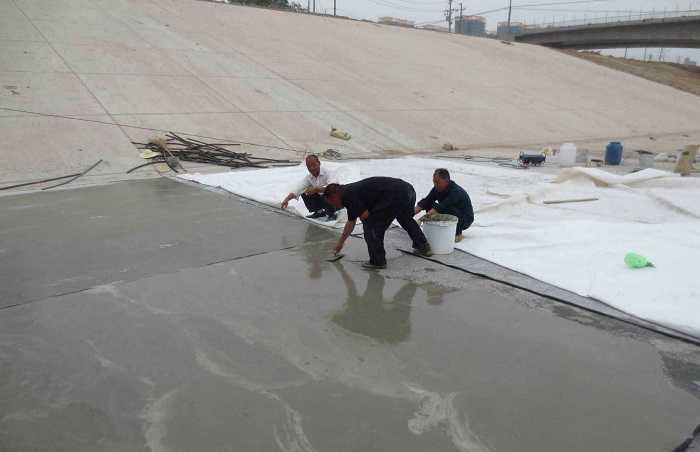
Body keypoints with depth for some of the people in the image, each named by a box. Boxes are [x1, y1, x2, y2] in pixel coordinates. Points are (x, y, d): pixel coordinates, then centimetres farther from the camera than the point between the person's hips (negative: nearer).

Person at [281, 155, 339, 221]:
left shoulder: (328, 173, -20)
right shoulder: (308, 177, -3)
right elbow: (298, 189, -13)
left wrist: (315, 189, -45)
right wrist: (287, 199, -29)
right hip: (322, 200, 6)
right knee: (304, 193, -5)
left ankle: (332, 214, -9)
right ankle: (319, 212, 11)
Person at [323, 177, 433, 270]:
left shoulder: (347, 196, -5)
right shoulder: (351, 191, 26)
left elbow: (365, 215, -12)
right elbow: (351, 222, 37)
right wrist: (340, 242, 48)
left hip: (395, 195, -10)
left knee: (371, 225, 1)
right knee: (406, 221, 34)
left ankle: (378, 261, 10)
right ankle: (424, 247, 50)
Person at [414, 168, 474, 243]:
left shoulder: (456, 191, -31)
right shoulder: (437, 189, -8)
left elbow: (440, 208, -39)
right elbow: (425, 202, -11)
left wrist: (421, 219, -43)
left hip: (465, 219, -6)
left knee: (449, 209, -36)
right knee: (429, 205, -11)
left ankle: (457, 234, -12)